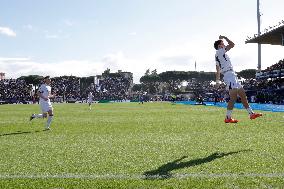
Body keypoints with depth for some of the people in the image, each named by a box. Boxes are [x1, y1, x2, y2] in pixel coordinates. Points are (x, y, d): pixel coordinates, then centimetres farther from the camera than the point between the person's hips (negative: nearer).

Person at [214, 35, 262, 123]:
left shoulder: (219, 55, 23)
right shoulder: (219, 51, -4)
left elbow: (218, 70, 22)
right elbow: (232, 44, -10)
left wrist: (217, 81, 21)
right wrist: (224, 37, 5)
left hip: (232, 75, 10)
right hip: (229, 75, -10)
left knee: (243, 95, 10)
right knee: (233, 97, -16)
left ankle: (251, 114, 14)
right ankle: (228, 118, -15)